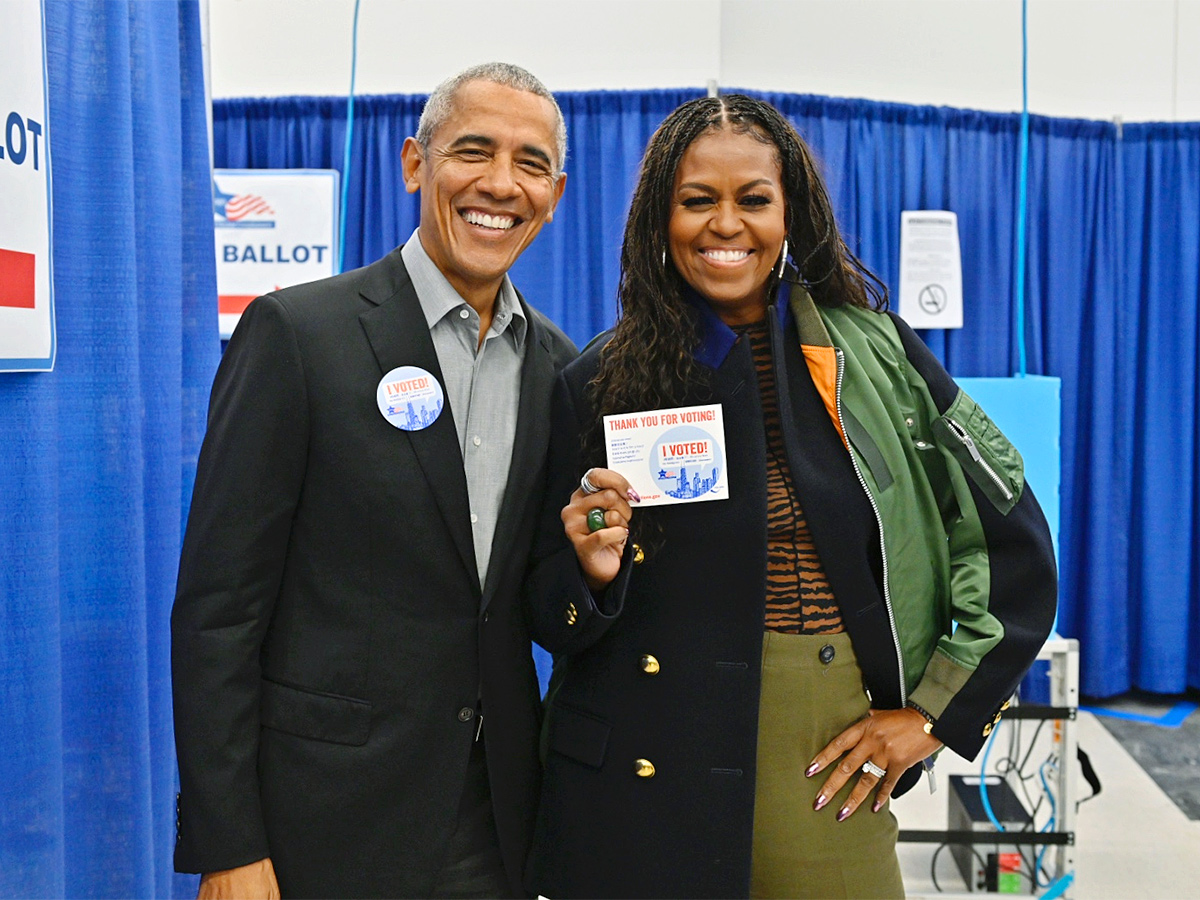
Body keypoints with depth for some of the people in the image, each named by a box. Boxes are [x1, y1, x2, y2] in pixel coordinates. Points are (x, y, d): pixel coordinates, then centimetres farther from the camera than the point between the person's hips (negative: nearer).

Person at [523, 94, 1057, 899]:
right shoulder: (599, 385, -2)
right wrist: (593, 572, -17)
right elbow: (553, 619, 4)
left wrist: (936, 712, 0)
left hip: (826, 768, 1)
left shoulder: (872, 352, -1)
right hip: (646, 775, 0)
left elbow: (1015, 544, 3)